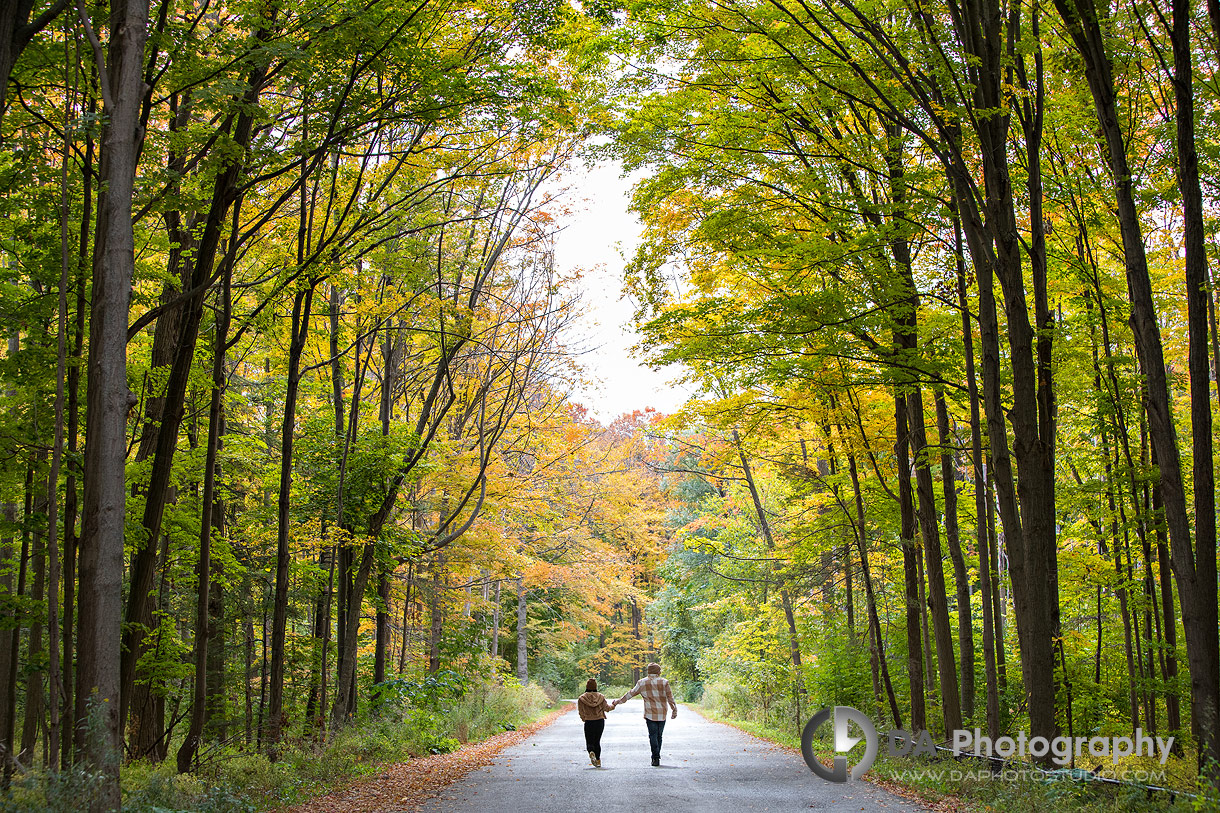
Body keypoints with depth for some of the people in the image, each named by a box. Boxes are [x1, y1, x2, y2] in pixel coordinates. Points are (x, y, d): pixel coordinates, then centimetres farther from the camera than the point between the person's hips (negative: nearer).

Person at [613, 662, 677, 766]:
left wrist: (618, 701, 17)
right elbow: (670, 697, 2)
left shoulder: (642, 682, 2)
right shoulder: (664, 682, 1)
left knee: (653, 735, -2)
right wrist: (674, 710, 10)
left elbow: (631, 693, 7)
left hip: (650, 714, -1)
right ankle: (656, 757, 16)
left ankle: (656, 758, -13)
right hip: (662, 714, 1)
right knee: (659, 736, 10)